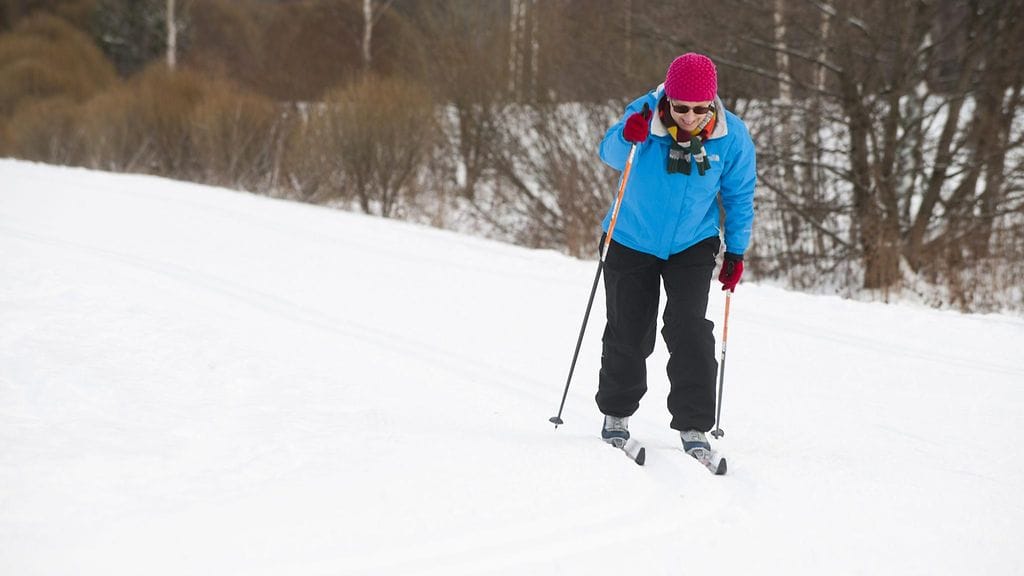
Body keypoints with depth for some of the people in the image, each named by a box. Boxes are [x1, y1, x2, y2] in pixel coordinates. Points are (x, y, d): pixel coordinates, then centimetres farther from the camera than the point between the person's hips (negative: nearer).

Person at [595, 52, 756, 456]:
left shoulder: (732, 137, -15)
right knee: (628, 333, 6)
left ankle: (693, 426, -6)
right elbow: (610, 155, -32)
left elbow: (739, 196, -2)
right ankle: (616, 414, 27)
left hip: (693, 246, 0)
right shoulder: (644, 114, -20)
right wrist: (627, 138, -53)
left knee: (689, 330, -13)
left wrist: (736, 251, -1)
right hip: (632, 241, 0)